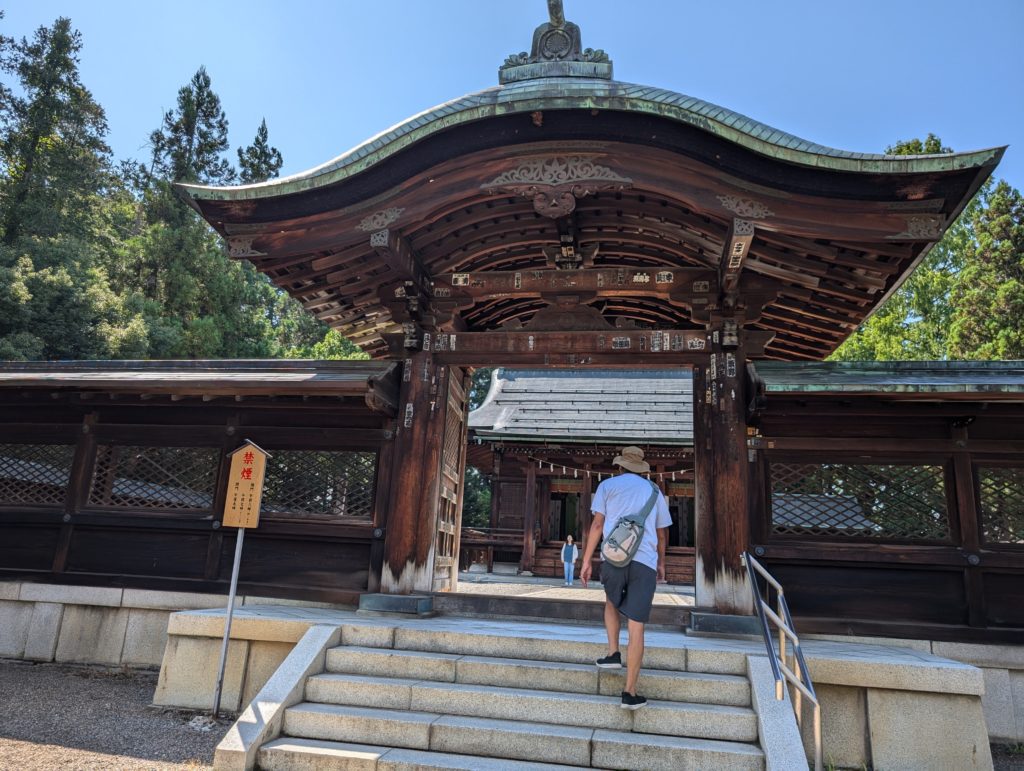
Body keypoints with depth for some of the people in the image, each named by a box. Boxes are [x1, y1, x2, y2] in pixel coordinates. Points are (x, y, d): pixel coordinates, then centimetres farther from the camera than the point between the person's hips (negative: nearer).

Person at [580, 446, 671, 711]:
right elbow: (662, 533, 21)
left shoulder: (607, 485, 11)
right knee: (636, 627, -1)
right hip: (645, 562, 0)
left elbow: (597, 524, 1)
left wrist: (586, 561, 3)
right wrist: (661, 563, 34)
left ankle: (613, 653, 17)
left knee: (612, 602, 30)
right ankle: (630, 693, -2)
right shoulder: (653, 491, 18)